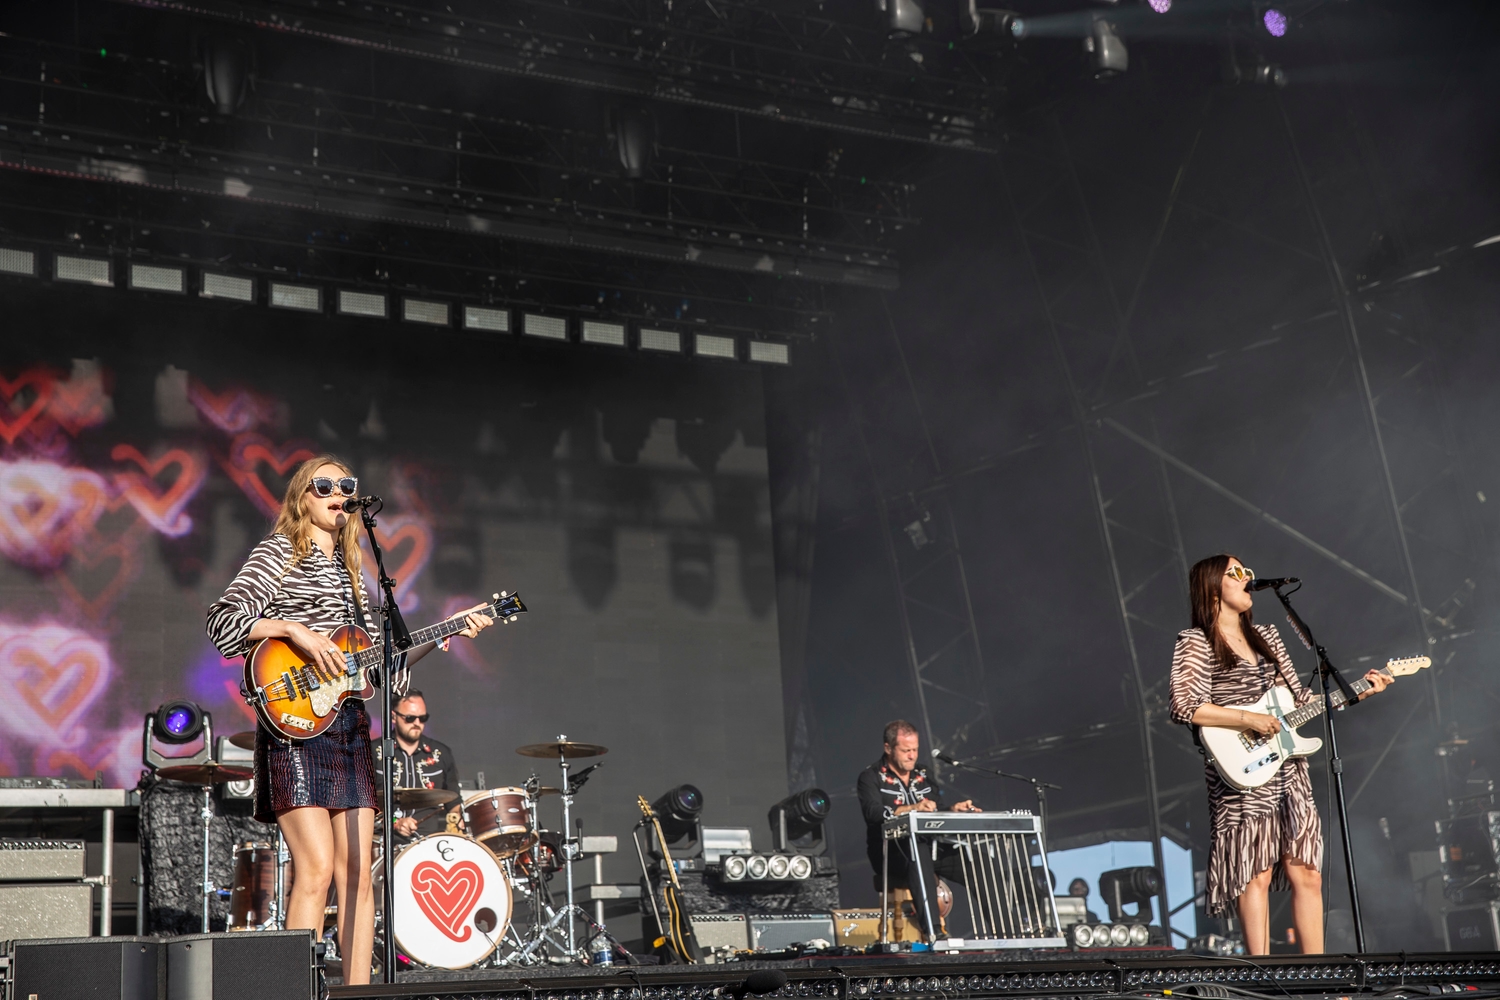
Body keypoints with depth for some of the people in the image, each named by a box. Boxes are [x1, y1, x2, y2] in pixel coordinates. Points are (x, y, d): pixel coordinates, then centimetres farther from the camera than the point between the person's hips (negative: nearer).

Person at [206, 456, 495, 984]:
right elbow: (223, 619, -11)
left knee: (358, 872, 2)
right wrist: (297, 630, -18)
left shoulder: (348, 570, 22)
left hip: (349, 727, 7)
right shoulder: (279, 552, 3)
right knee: (317, 868, -16)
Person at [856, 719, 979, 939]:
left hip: (930, 849, 6)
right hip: (891, 854, -6)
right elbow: (873, 813, -19)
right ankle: (931, 930, -44)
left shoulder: (923, 776, 19)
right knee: (918, 854, -39)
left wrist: (954, 809, -8)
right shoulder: (871, 777, 0)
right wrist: (912, 808, -34)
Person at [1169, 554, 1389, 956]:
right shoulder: (1195, 642, -4)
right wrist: (1250, 719, -18)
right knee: (1256, 874, -7)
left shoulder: (1266, 636, 18)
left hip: (1288, 769, 6)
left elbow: (1299, 697, 21)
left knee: (1306, 873, 4)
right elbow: (1185, 707, -16)